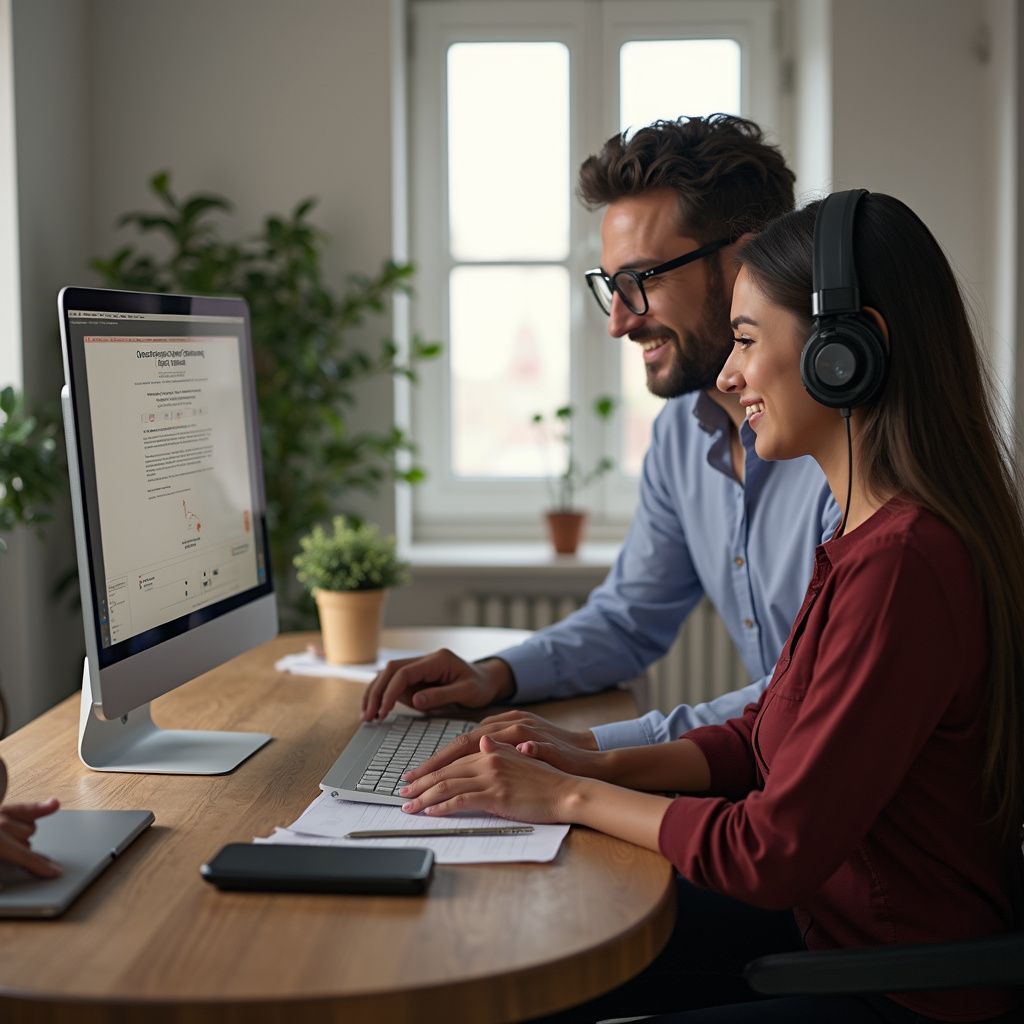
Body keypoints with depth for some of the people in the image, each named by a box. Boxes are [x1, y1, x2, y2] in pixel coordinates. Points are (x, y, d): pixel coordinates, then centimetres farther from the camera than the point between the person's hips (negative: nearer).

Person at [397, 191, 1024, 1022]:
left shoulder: (902, 563, -28)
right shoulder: (872, 531, 4)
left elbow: (776, 851, -24)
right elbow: (770, 736, 12)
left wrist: (571, 797, -12)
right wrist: (602, 766, -2)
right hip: (831, 922, 9)